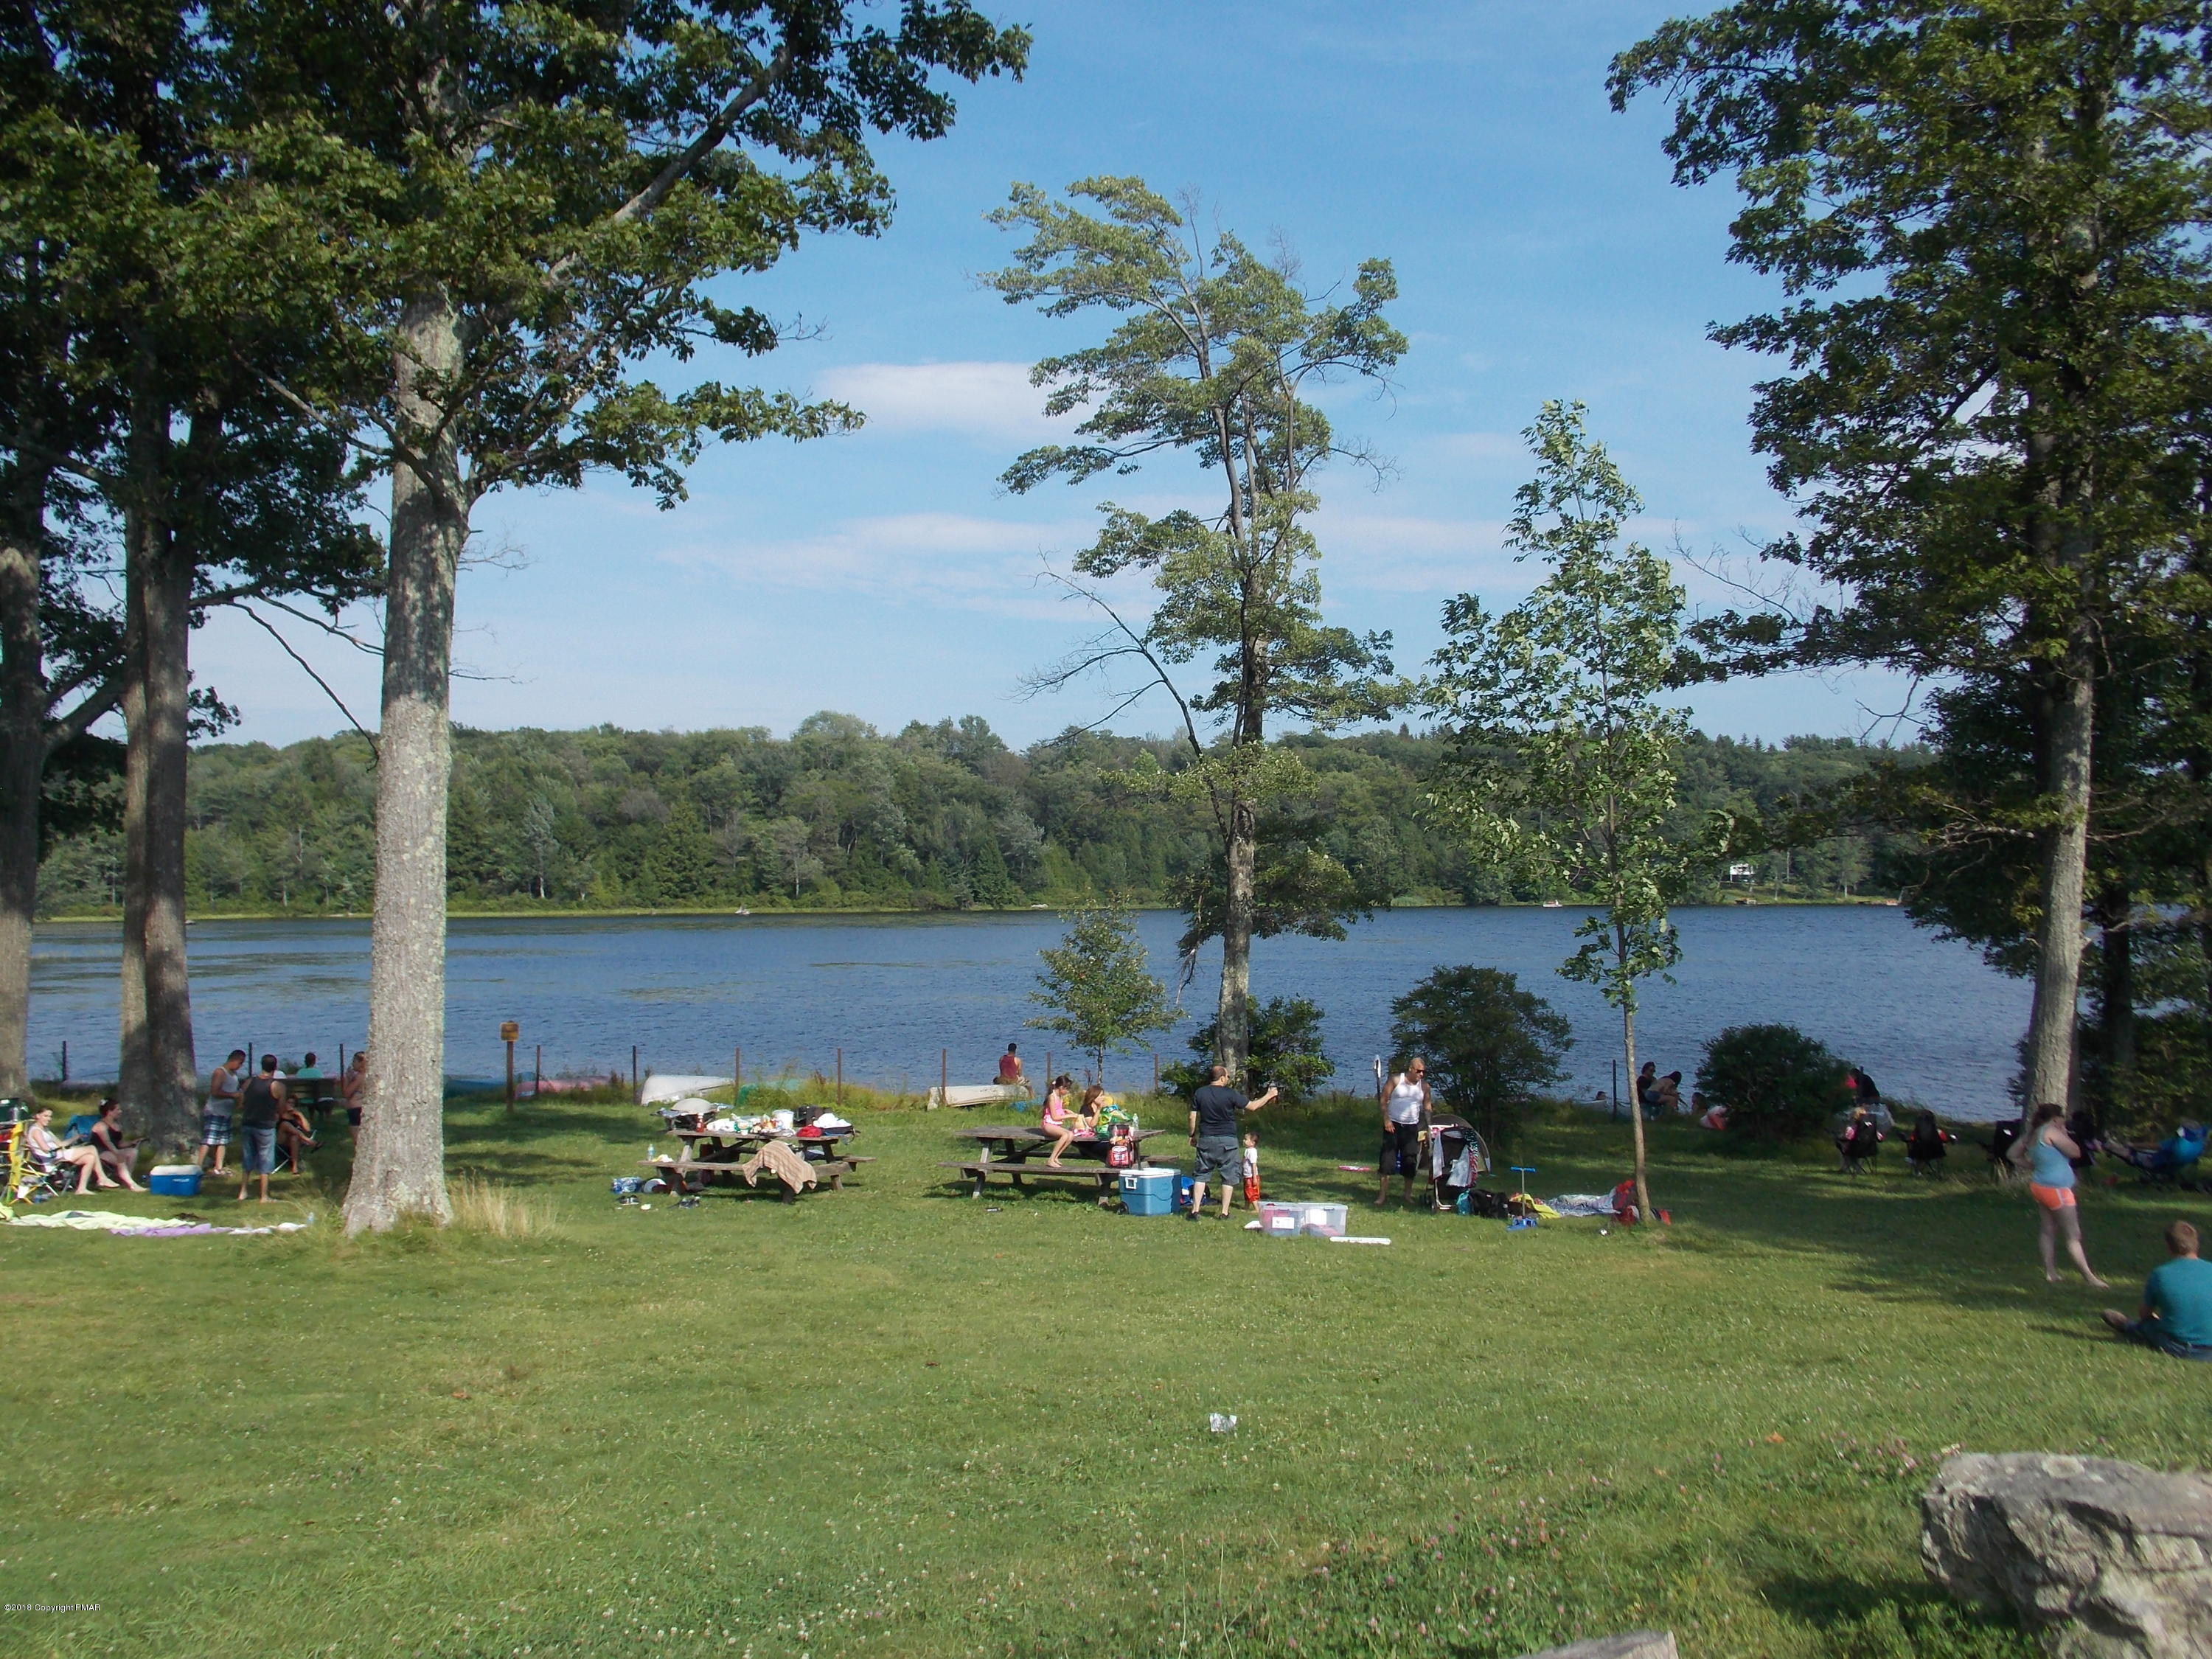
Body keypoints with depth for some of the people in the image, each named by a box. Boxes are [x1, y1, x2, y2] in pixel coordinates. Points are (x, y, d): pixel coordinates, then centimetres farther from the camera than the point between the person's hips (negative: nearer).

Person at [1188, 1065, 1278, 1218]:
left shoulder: (1199, 1093, 0)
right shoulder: (1230, 1094, -10)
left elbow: (1193, 1117, 3)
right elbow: (1252, 1106, -3)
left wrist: (1193, 1135, 15)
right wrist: (1269, 1096, 9)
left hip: (1206, 1139, 3)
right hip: (1227, 1140, -3)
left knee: (1201, 1175, 10)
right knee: (1229, 1176, 8)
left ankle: (1195, 1210, 4)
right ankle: (1224, 1212, 7)